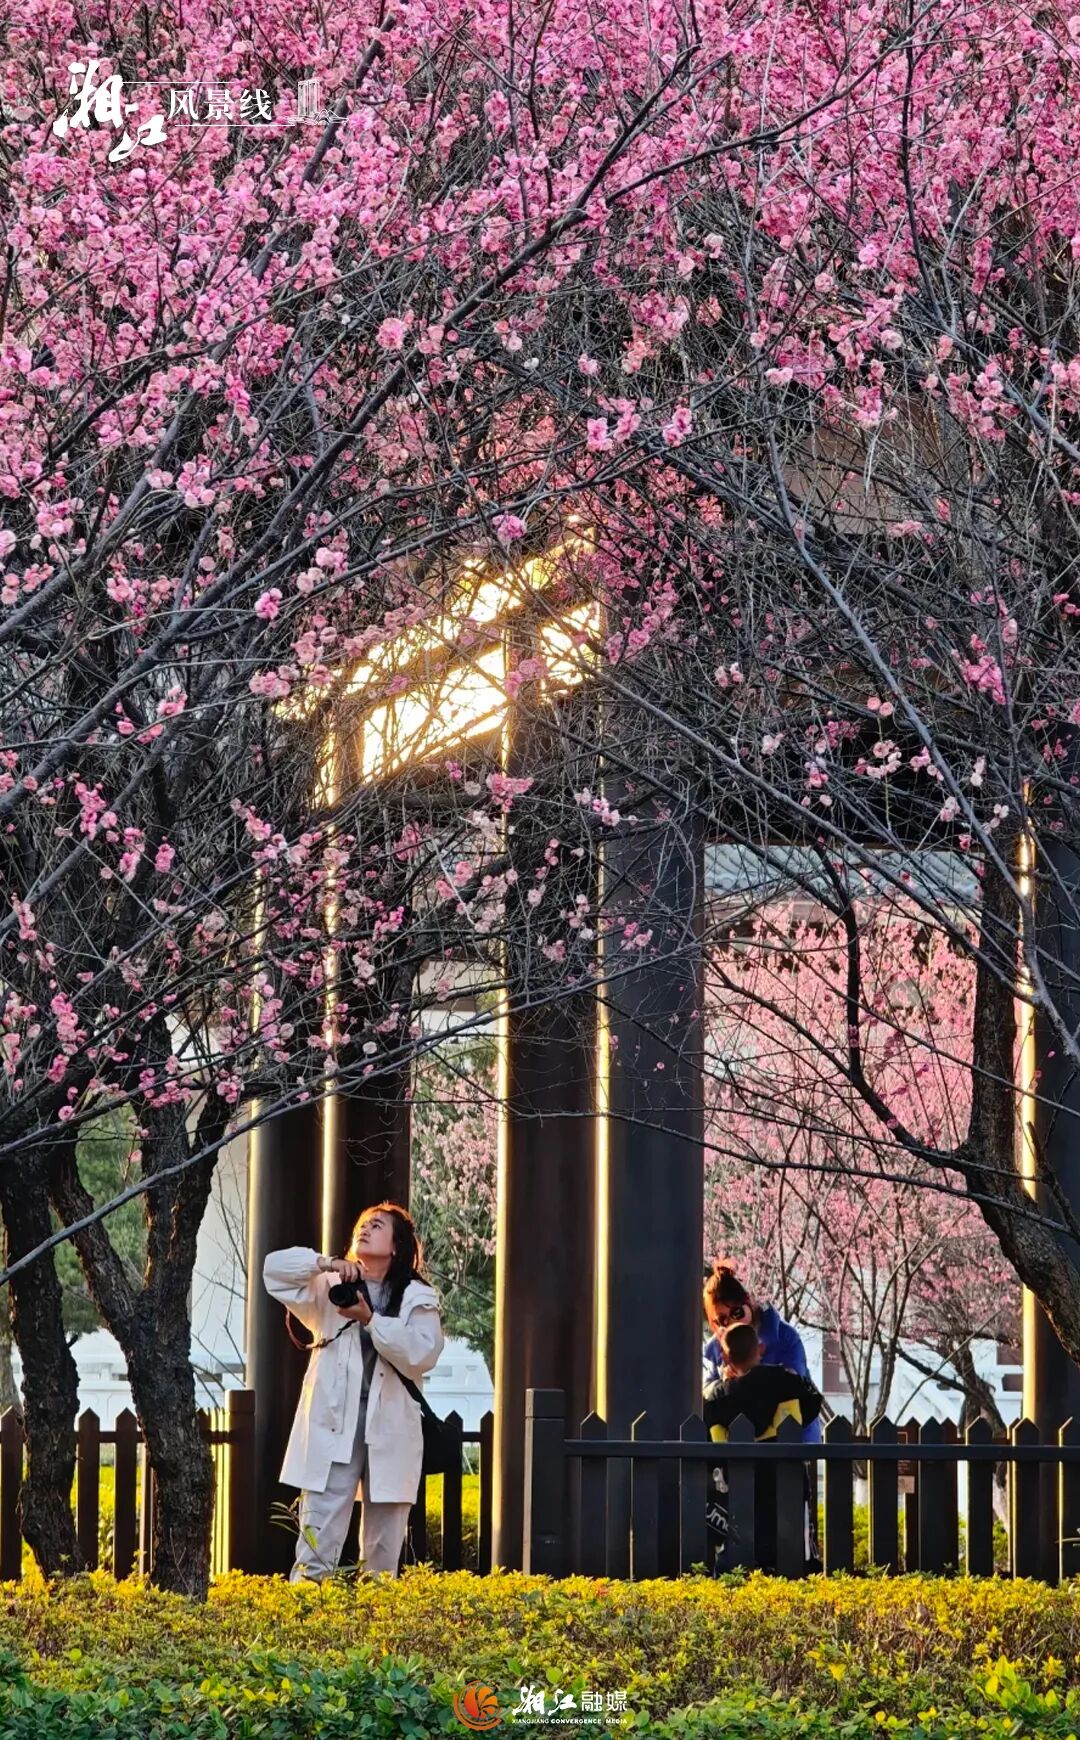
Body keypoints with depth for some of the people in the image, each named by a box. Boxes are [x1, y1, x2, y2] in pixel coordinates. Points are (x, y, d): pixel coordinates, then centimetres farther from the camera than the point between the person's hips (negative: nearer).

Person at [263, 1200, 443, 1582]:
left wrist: (370, 1319, -16)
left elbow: (422, 1354, -8)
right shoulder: (332, 1288, 12)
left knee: (383, 1552, 7)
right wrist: (327, 1263, -14)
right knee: (318, 1542, -8)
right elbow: (274, 1268, 1)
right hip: (334, 1428, 0)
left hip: (390, 1431, 0)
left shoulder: (418, 1299, 7)